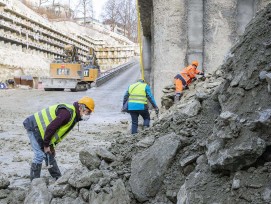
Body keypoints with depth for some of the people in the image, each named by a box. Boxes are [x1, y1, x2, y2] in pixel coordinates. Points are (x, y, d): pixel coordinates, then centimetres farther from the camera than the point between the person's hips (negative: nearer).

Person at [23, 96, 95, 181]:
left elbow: (58, 131, 14)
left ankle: (58, 178, 21)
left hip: (39, 127, 10)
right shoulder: (68, 113, -27)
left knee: (49, 154, 13)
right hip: (33, 126, -10)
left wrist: (51, 145, 10)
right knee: (40, 154, -12)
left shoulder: (74, 115, 7)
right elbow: (51, 128, -28)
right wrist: (46, 145, -19)